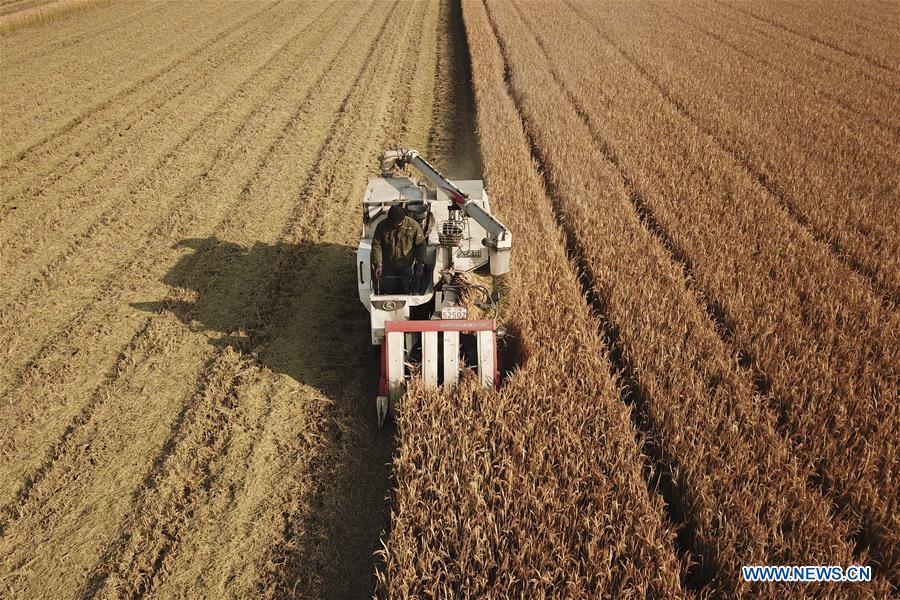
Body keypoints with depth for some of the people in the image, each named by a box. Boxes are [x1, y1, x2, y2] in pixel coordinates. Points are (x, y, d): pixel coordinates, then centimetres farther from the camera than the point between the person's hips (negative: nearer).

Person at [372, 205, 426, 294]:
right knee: (388, 293, 8)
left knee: (405, 293, 9)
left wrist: (420, 266, -9)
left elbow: (420, 246, -7)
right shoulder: (382, 226, -10)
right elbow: (376, 246, -8)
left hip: (407, 267, -1)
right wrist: (378, 265, -16)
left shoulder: (413, 226, -12)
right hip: (388, 267, 1)